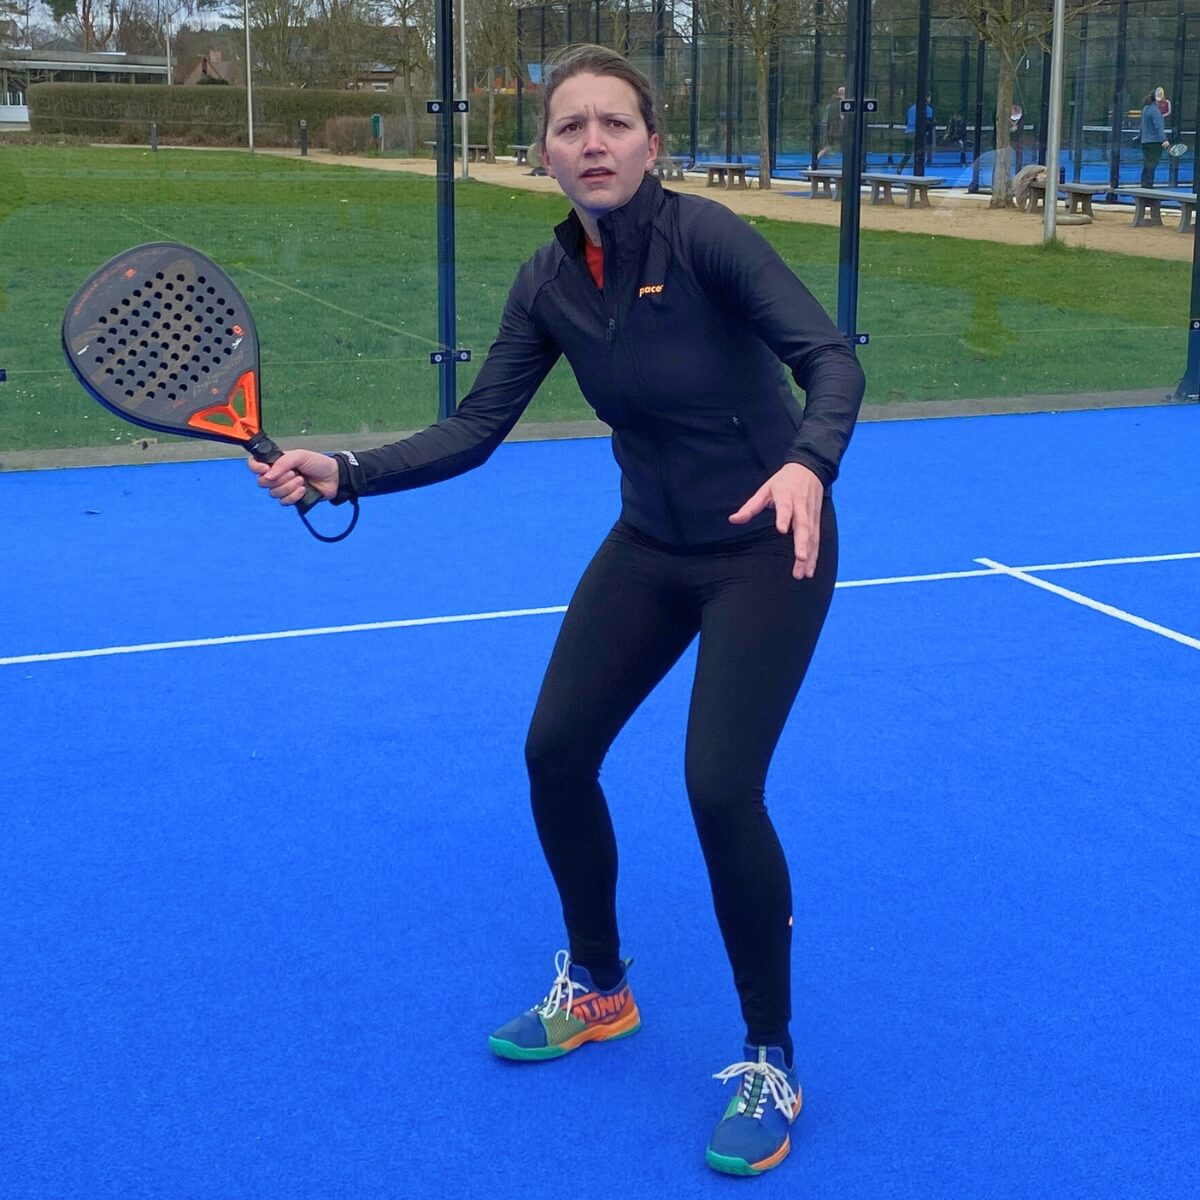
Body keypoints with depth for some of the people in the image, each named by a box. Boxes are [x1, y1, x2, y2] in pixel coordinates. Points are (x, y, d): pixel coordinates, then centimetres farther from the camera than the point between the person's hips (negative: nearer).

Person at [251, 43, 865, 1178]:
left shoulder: (701, 234, -21)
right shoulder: (548, 284, -4)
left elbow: (831, 359, -29)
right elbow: (474, 430, -5)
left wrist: (807, 464, -49)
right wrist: (342, 471, -17)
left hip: (765, 552, -6)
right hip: (650, 547, 6)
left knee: (720, 787, -15)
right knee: (555, 750, 6)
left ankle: (768, 1066, 6)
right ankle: (595, 988, 32)